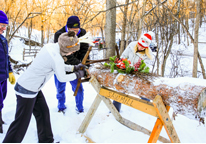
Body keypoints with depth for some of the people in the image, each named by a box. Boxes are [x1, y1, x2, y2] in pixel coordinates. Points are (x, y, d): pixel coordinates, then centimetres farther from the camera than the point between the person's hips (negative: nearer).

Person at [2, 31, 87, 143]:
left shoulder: (50, 46, -2)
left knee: (43, 113, 19)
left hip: (34, 88, 9)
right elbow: (62, 78, -13)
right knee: (21, 123, 4)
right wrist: (78, 75, 1)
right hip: (27, 91, -9)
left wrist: (74, 68, 10)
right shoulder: (57, 58, -28)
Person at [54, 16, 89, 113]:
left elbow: (84, 50, -9)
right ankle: (61, 107, 33)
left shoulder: (82, 33, -11)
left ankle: (80, 108, 22)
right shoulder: (59, 35, -24)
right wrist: (78, 64, -40)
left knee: (78, 87, 1)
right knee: (60, 88, 10)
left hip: (74, 65, 2)